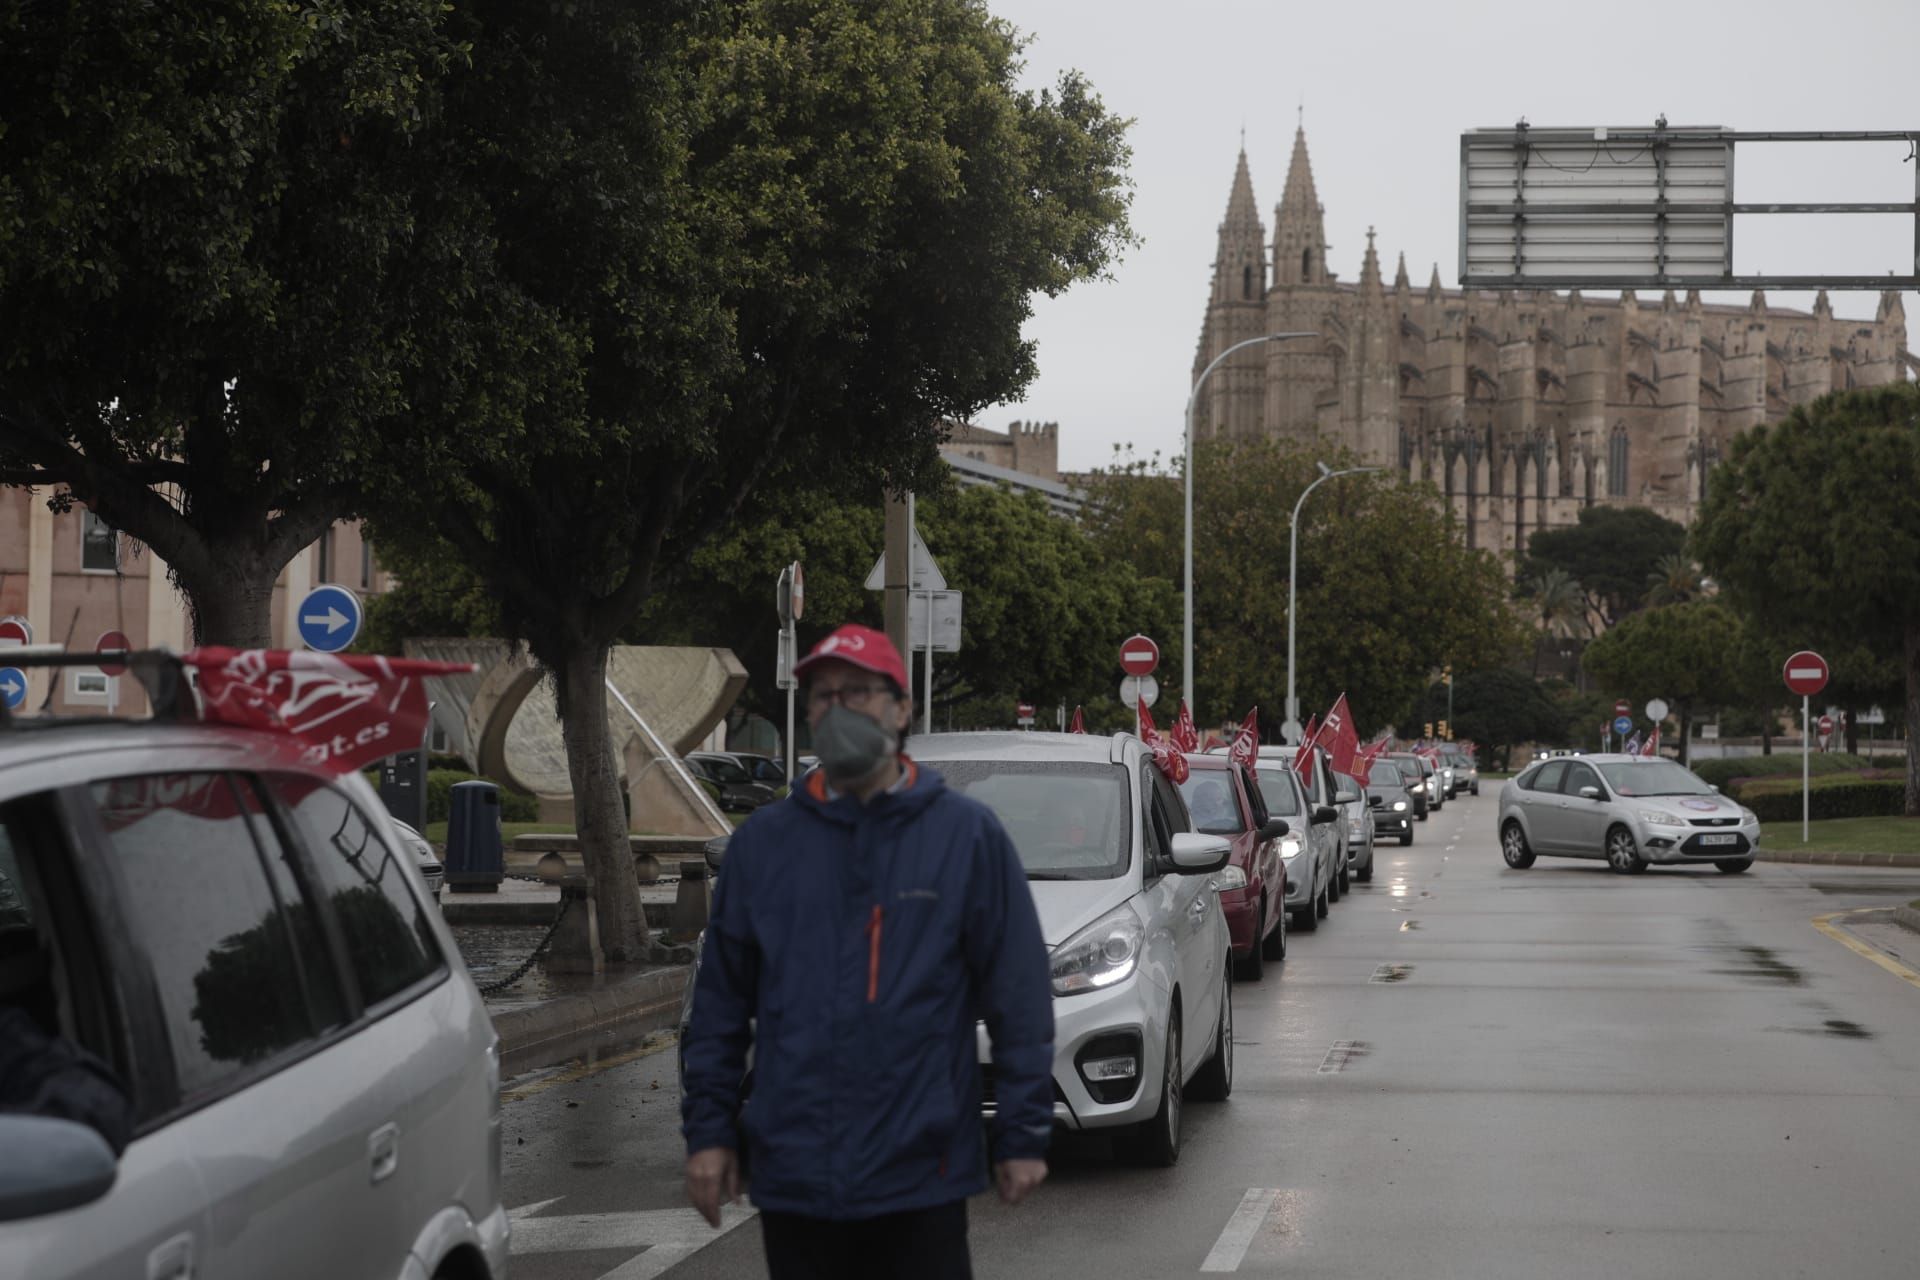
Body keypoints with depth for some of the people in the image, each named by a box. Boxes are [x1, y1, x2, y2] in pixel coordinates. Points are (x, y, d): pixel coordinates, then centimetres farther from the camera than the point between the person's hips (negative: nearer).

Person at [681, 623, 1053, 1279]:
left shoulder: (965, 833, 0)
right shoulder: (762, 842, 7)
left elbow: (1019, 996, -1)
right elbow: (721, 1001, 10)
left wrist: (1023, 1134, -5)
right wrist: (708, 1130, 5)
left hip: (920, 1174, -2)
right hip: (793, 1175, 2)